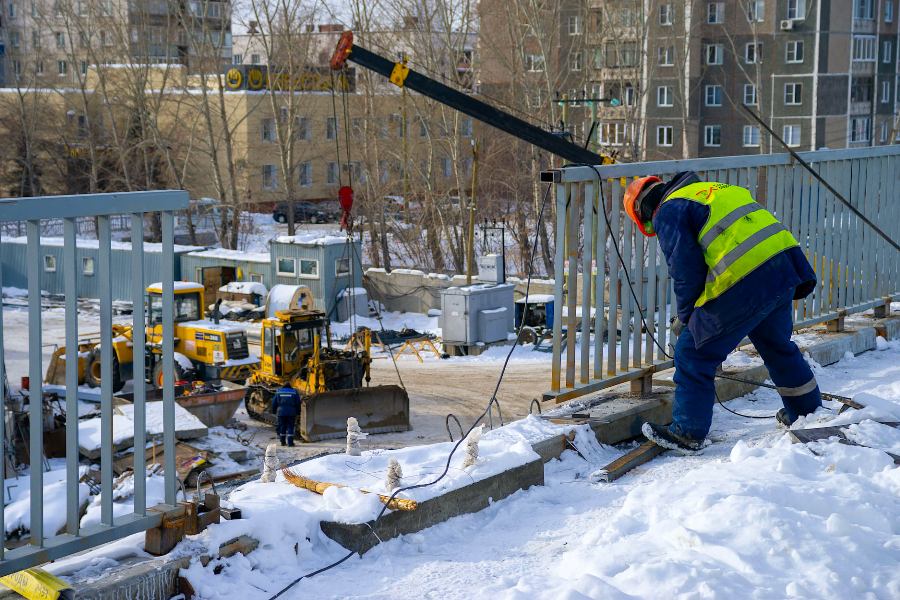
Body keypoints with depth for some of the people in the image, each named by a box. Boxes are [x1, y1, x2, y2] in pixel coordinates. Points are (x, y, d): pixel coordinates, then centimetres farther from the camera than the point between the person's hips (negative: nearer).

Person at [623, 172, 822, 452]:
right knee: (777, 345, 30)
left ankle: (687, 432, 9)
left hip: (746, 285, -8)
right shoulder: (710, 190, 29)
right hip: (784, 267, 9)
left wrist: (685, 316, 11)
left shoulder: (668, 212, 3)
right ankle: (808, 412, 46)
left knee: (693, 354, 4)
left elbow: (687, 270, -5)